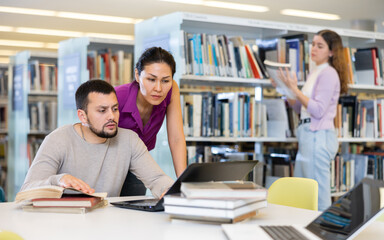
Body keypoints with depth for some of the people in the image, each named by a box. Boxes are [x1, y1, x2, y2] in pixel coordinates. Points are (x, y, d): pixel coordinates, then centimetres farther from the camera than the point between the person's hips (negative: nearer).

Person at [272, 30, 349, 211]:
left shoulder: (328, 73, -10)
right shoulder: (315, 73, 18)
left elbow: (318, 110, -18)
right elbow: (300, 108, 19)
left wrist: (294, 89, -18)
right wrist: (285, 89, 8)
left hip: (318, 136, -10)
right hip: (308, 135, 10)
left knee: (319, 197, -6)